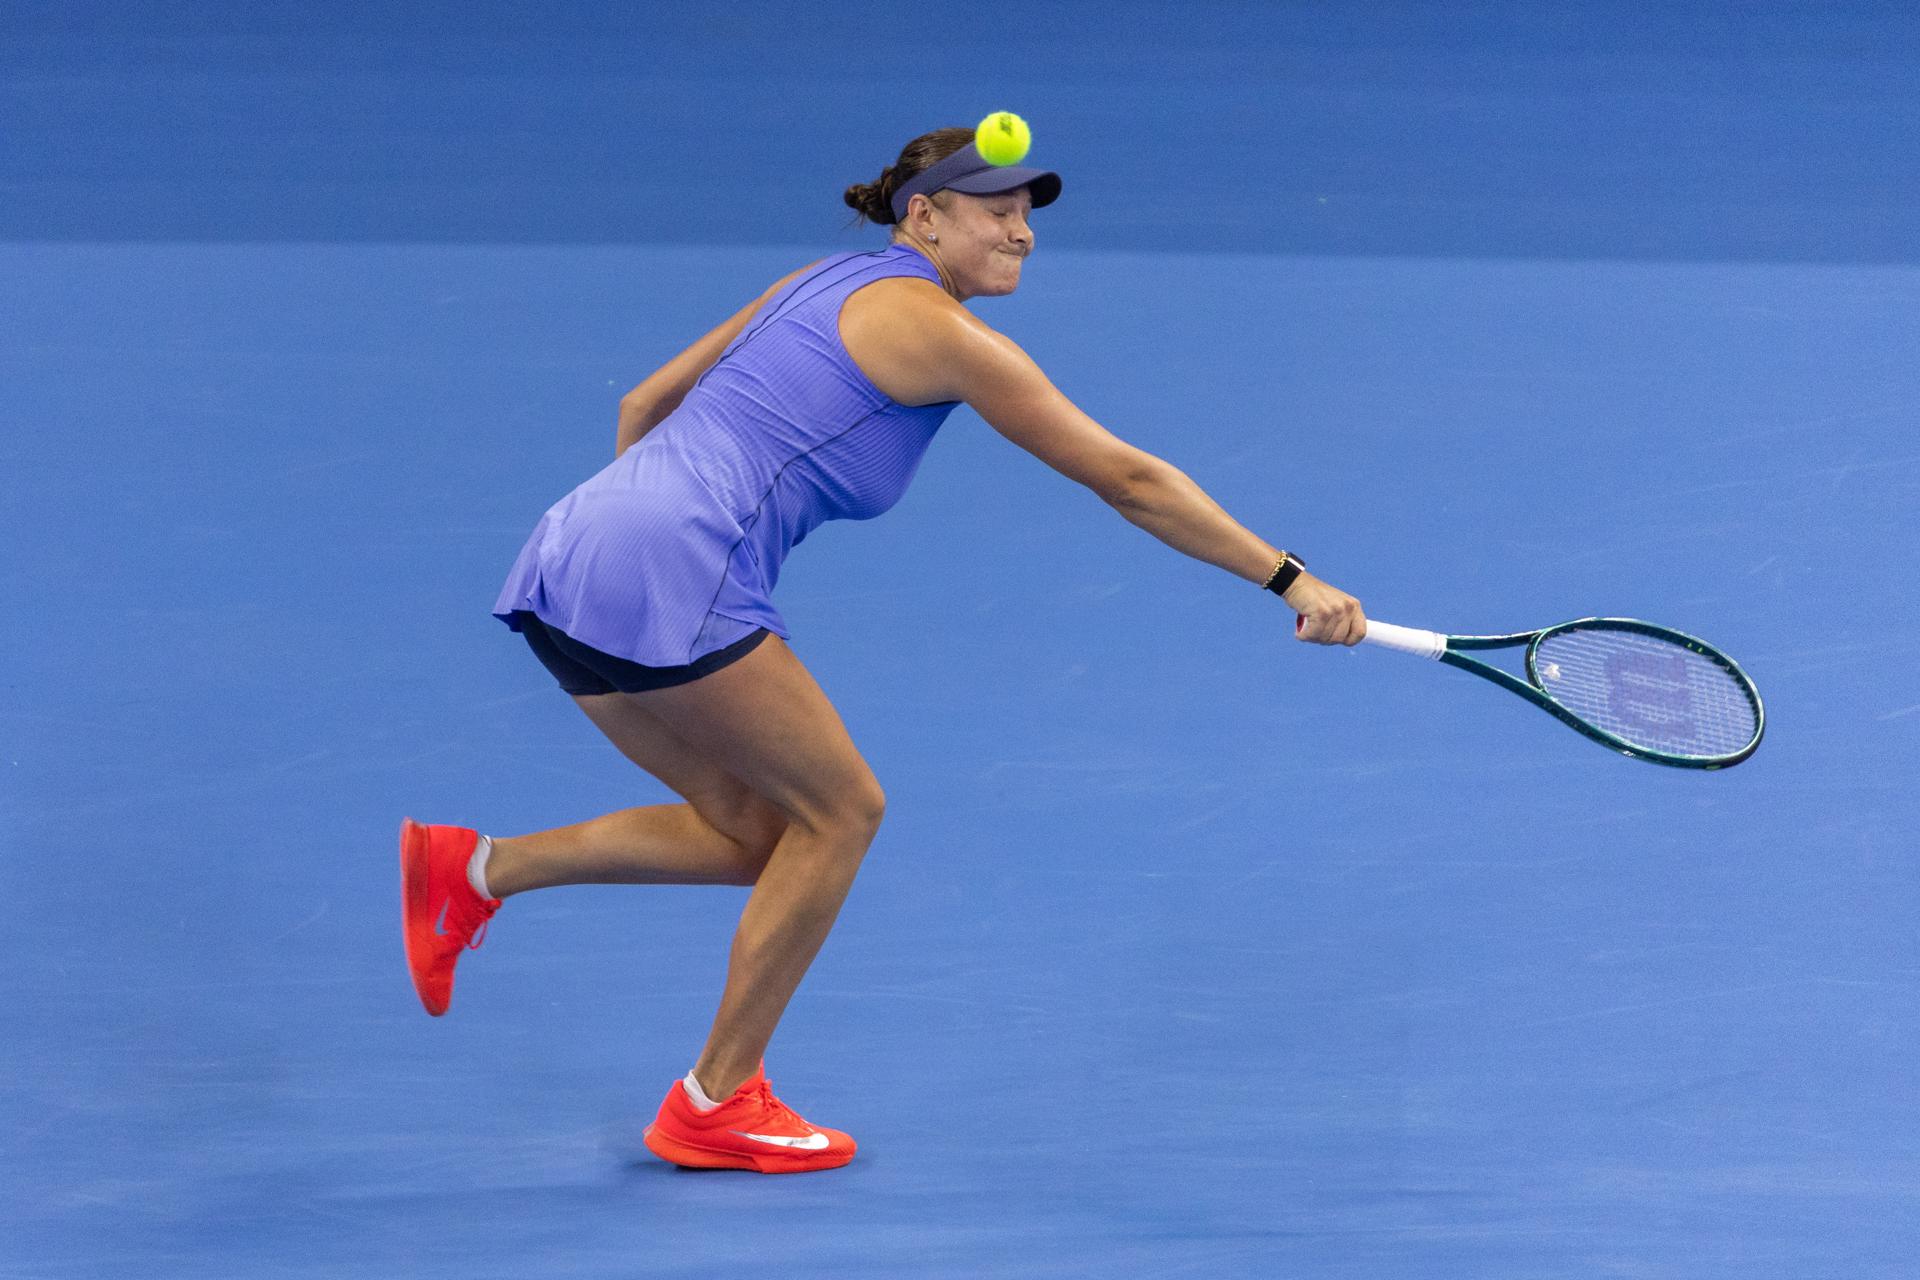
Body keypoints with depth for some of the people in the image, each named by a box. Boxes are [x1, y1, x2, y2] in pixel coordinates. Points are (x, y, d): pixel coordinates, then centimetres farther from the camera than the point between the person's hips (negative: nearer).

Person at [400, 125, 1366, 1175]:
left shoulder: (826, 286, 23)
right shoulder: (936, 329, -2)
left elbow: (643, 404, 29)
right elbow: (1127, 479, -2)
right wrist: (1291, 581, 1)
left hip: (568, 565, 9)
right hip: (661, 581, -9)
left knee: (760, 832, 14)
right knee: (840, 809, 5)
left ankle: (474, 868, 11)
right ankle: (716, 1105, 11)